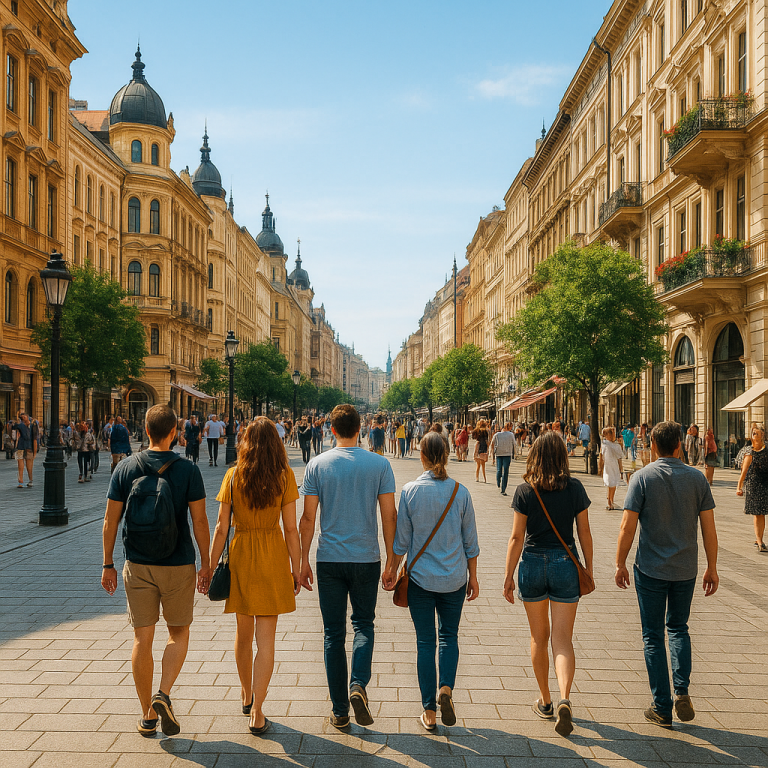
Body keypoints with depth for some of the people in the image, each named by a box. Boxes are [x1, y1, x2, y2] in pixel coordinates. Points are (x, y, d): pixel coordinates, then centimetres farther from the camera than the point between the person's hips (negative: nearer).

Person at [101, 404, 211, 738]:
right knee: (179, 632, 16)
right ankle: (163, 695, -3)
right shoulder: (188, 470, -8)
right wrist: (206, 565, 2)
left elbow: (110, 520, 0)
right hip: (178, 565, -1)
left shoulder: (125, 468, -2)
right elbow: (199, 522, -7)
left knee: (142, 638, 9)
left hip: (137, 566, 2)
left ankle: (147, 716, 17)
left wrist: (108, 565, 9)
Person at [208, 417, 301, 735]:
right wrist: (296, 569, 1)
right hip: (272, 557, -2)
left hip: (240, 555, 2)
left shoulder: (233, 475, -5)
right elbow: (291, 528, -7)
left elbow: (221, 527, -5)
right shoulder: (284, 476, -7)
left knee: (243, 631, 20)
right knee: (266, 638, 3)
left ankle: (246, 696, 39)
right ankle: (257, 714, 1)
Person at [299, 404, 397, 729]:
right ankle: (358, 684, -6)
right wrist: (391, 557, 6)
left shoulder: (317, 465, -3)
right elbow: (389, 515, -3)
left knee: (334, 633, 8)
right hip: (367, 558, 0)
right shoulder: (379, 464, -3)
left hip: (329, 560, 0)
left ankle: (339, 711, 13)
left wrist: (303, 560, 6)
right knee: (363, 623, 17)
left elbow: (308, 517, -2)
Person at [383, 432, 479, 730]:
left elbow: (402, 538, -4)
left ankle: (429, 711, 13)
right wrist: (473, 576, 12)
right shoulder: (460, 492, -5)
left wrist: (392, 569, 11)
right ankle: (446, 688, -3)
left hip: (421, 577, -1)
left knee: (425, 641, 8)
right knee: (449, 636, 18)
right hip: (454, 578, 1)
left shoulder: (410, 491, -9)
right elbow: (470, 540, 1)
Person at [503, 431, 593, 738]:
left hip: (533, 563, 0)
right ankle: (564, 699, -18)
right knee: (563, 638, 2)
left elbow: (517, 537, -6)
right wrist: (589, 569, 12)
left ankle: (545, 702, 26)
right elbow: (584, 533, 1)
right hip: (565, 563, 0)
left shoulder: (524, 491, -7)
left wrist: (509, 575, 0)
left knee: (539, 637, 15)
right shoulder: (575, 488, -3)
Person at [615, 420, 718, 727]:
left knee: (653, 636, 8)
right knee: (678, 628, 22)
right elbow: (709, 528, 0)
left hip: (650, 569, -3)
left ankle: (662, 707, 11)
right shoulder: (697, 478, -2)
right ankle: (682, 691, 6)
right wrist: (712, 568, 9)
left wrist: (620, 564, -1)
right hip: (686, 569, 3)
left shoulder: (643, 477, -10)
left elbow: (628, 527, -12)